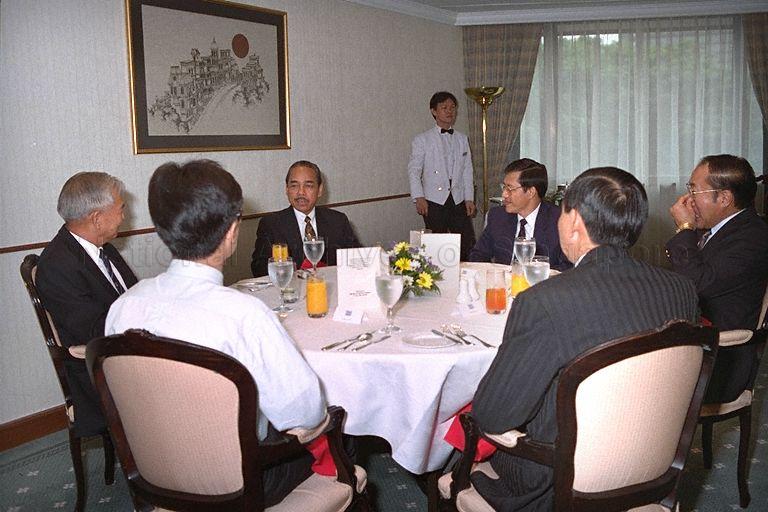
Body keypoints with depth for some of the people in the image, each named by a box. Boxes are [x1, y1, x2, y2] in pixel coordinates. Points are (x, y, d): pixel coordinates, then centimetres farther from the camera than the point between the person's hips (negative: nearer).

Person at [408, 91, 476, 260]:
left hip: (459, 201, 4)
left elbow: (467, 170, 15)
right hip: (434, 202, -3)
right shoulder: (422, 140, 4)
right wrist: (419, 197, -10)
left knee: (468, 244, -2)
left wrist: (469, 198, 7)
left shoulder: (462, 139, 17)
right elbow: (414, 170, 1)